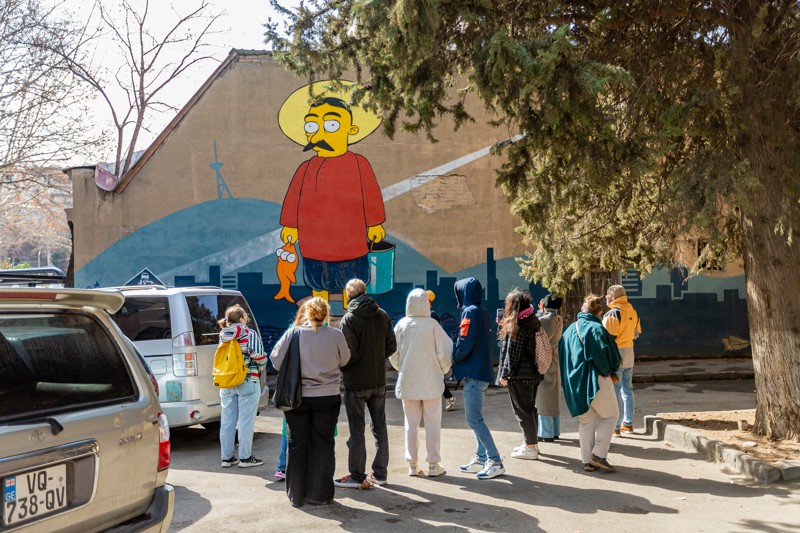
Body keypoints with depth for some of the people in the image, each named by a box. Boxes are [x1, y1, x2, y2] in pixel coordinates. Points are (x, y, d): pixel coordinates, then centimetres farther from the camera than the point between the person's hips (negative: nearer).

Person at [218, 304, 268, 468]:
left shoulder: (223, 335, 6)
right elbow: (259, 356, -14)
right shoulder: (251, 334, -10)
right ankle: (245, 458, 7)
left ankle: (227, 457, 18)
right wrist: (260, 369, 6)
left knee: (227, 421, 11)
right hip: (248, 382, -5)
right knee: (246, 421, 2)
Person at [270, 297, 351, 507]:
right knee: (323, 445, 10)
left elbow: (276, 359, -4)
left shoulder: (293, 333, -9)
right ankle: (319, 494, 15)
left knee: (297, 445, 11)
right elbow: (344, 359, 5)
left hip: (297, 397, 0)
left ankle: (296, 495, 18)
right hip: (327, 397, 0)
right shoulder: (335, 335, -8)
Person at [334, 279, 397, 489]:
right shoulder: (383, 315, 4)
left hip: (356, 383, -5)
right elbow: (391, 346, 5)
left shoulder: (349, 318, -14)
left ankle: (357, 476, 8)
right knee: (380, 427, 14)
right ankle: (380, 473, 21)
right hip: (379, 381, 6)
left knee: (357, 431, 2)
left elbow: (349, 353, -19)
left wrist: (340, 368, -2)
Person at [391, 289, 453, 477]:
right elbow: (445, 352, -8)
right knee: (433, 423, 7)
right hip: (431, 382, -2)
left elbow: (393, 354, 2)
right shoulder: (432, 325, -11)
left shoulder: (401, 325, -5)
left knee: (411, 423, 11)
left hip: (408, 382, 2)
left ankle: (413, 464, 16)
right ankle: (433, 465, 10)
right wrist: (443, 369, 11)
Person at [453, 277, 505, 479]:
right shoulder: (483, 312, 15)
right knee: (475, 417, 15)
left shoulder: (470, 312, -13)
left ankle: (495, 462, -8)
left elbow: (465, 344, -20)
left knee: (474, 419, -8)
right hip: (483, 371, 10)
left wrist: (452, 358, -3)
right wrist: (457, 359, 11)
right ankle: (481, 458, 19)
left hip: (473, 373, -10)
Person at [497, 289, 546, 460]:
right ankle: (532, 442, 28)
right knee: (530, 408, 18)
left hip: (520, 376, -9)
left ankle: (530, 448, 4)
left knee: (522, 410, -1)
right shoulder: (532, 322, 9)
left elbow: (512, 354, -17)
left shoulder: (516, 327, -18)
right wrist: (503, 325, 17)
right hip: (533, 373, 9)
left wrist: (505, 375, -10)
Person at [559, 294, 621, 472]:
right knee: (610, 415, 9)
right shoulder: (596, 328, -13)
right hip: (595, 380, -7)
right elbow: (600, 352, -25)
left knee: (586, 420, 14)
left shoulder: (570, 330, 9)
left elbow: (562, 355, 12)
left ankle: (588, 461, 14)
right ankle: (599, 454, 1)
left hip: (575, 382, 7)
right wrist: (606, 372, -10)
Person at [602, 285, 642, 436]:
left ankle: (615, 426, 0)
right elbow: (637, 333, 16)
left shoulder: (613, 313, -17)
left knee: (615, 391, -3)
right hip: (629, 353, 8)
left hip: (616, 353, -8)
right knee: (627, 389, 15)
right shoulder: (633, 312, 8)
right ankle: (628, 423, 22)